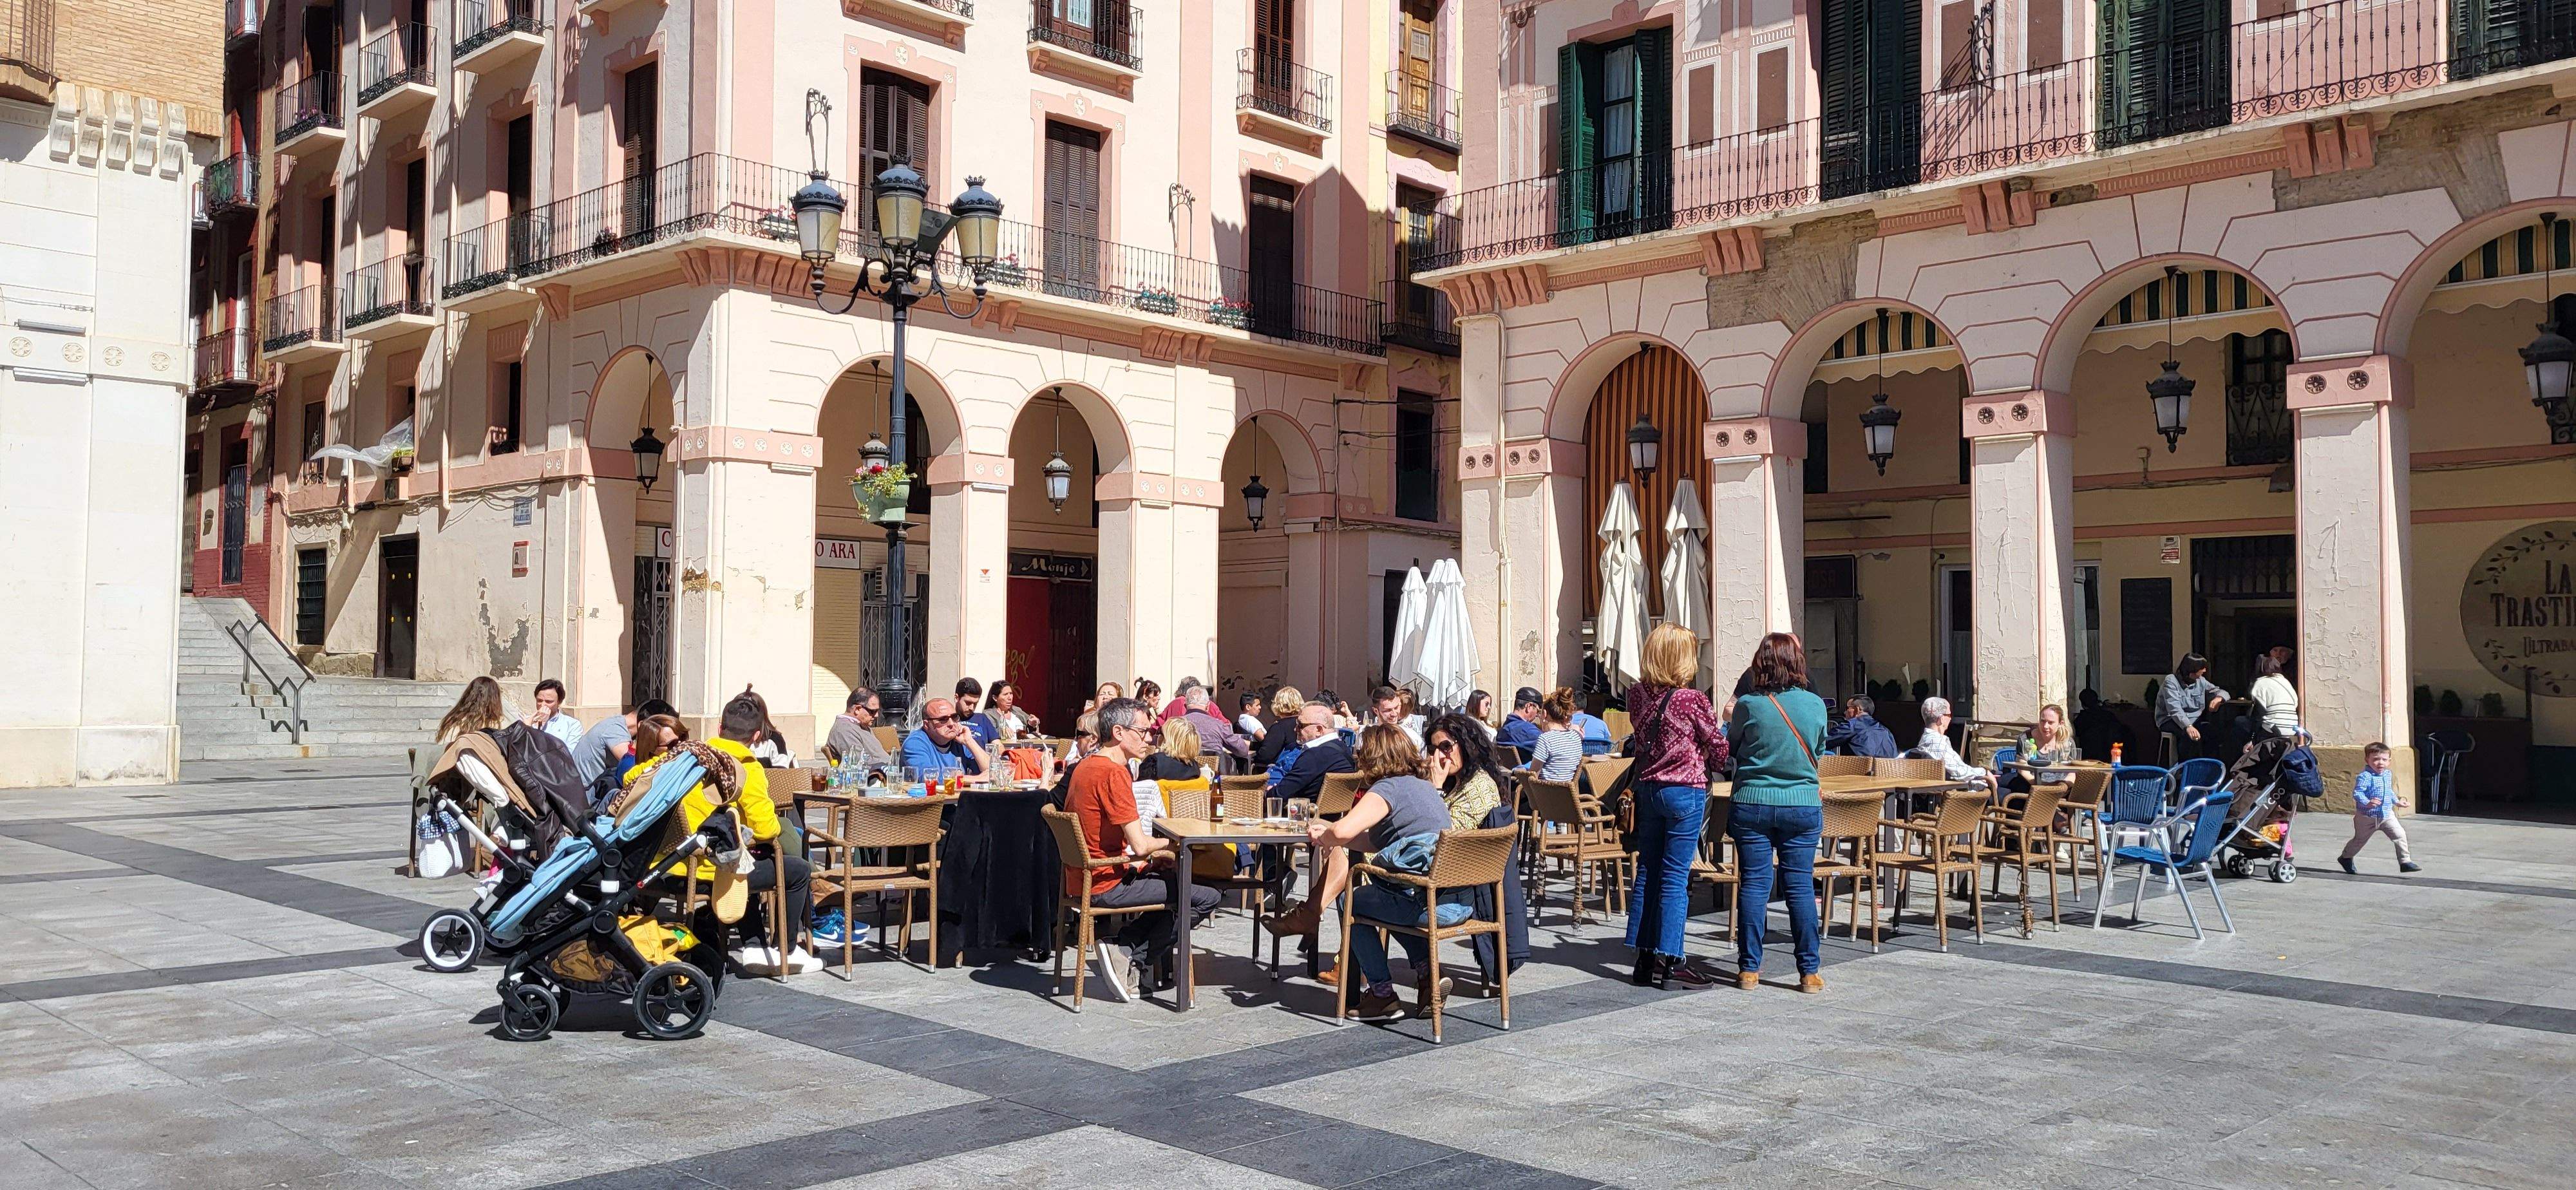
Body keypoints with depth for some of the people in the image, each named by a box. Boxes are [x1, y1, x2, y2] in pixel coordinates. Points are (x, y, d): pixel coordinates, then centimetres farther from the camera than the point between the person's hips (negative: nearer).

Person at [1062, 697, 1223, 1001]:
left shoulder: (1086, 765, 11)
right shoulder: (1113, 773, -19)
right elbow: (1140, 846, -21)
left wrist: (1155, 852, 11)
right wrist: (1170, 842, 0)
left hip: (1082, 881, 10)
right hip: (1107, 886, -10)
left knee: (1172, 879, 27)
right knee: (1207, 898, -7)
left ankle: (1121, 948, 11)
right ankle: (1126, 954, -2)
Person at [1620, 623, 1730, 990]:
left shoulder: (1637, 695, 1)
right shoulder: (1693, 700, -14)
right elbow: (1718, 751, -3)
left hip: (1647, 789, 6)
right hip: (1685, 791, -6)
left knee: (1647, 873, 11)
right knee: (1675, 878, -2)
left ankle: (1644, 960, 15)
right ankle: (1668, 963, 1)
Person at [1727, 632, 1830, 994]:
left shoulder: (1749, 705, -8)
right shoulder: (1815, 705, -2)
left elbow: (1730, 748, 6)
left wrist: (1729, 720, 24)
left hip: (1752, 803, -1)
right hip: (1803, 804, 1)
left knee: (1754, 883, 4)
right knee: (1800, 885, 5)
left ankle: (1749, 969, 8)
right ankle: (1809, 972, 9)